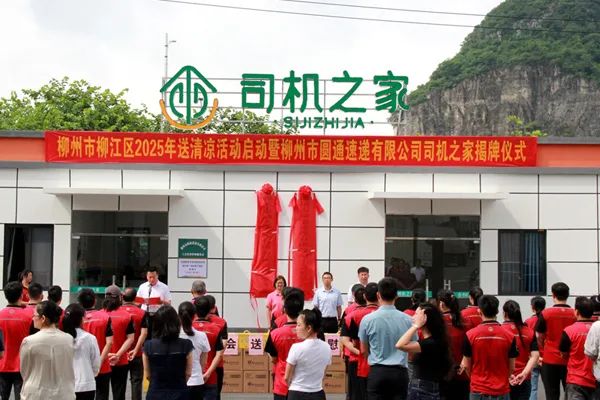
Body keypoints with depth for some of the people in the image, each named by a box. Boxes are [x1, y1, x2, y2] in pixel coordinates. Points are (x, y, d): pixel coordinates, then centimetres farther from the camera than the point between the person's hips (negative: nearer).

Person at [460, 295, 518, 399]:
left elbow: (466, 365, -1)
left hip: (478, 390, -1)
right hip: (501, 390, 1)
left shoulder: (471, 335, -9)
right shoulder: (509, 336, -6)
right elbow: (512, 368, 2)